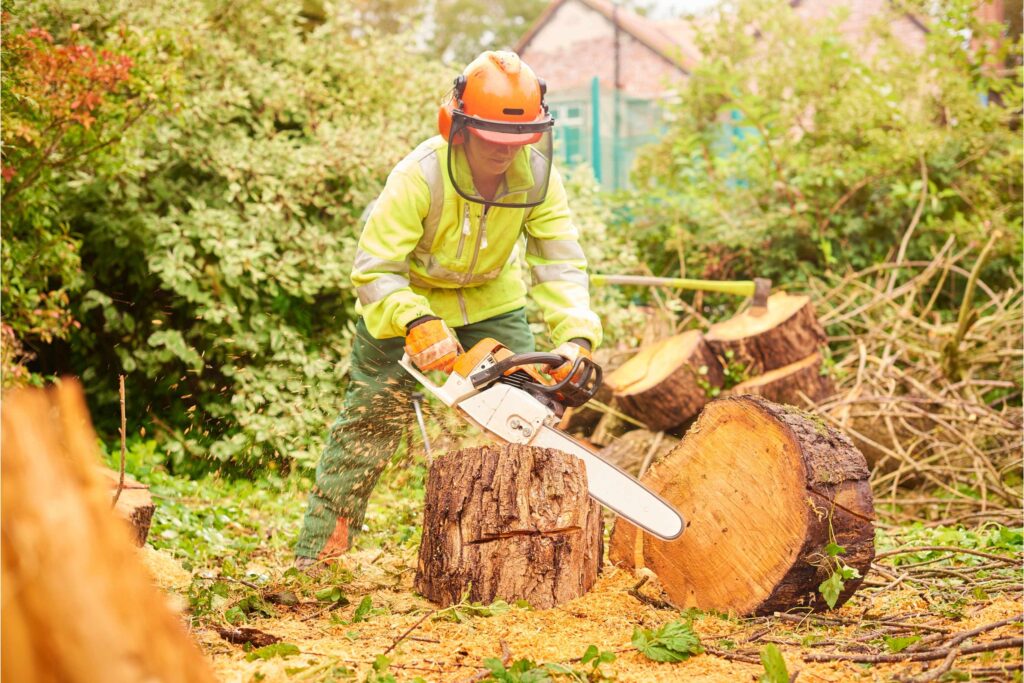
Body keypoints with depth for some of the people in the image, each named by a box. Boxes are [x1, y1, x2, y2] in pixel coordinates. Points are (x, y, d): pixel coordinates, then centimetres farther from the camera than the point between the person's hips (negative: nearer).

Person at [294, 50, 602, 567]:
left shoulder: (536, 175, -24)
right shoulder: (419, 177, -36)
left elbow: (560, 261, -23)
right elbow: (373, 270, -34)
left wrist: (575, 335, -40)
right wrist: (417, 323, -51)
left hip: (491, 299, 4)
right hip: (407, 300, -3)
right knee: (370, 421, -3)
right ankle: (316, 556, 5)